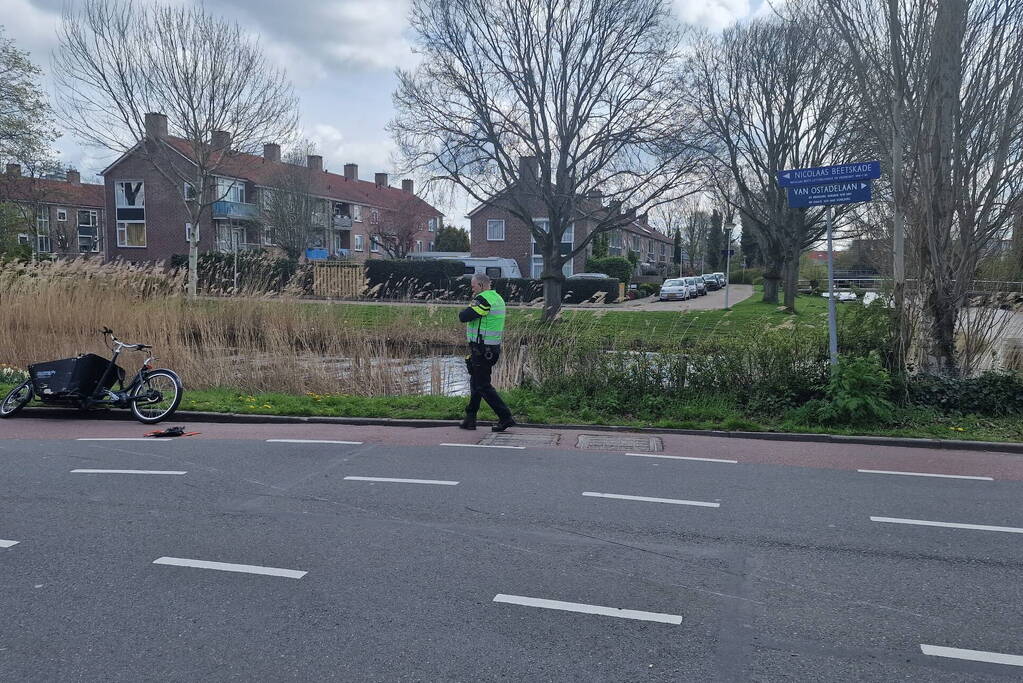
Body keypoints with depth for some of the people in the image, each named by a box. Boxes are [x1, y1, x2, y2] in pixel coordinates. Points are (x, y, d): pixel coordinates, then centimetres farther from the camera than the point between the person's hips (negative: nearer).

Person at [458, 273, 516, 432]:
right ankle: (470, 419, 23)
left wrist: (470, 305, 0)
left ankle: (505, 417, -5)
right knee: (476, 383, 16)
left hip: (481, 349, -10)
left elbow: (463, 317, -20)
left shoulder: (483, 300, -17)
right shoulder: (498, 298, 14)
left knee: (483, 386, -4)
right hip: (492, 347, 10)